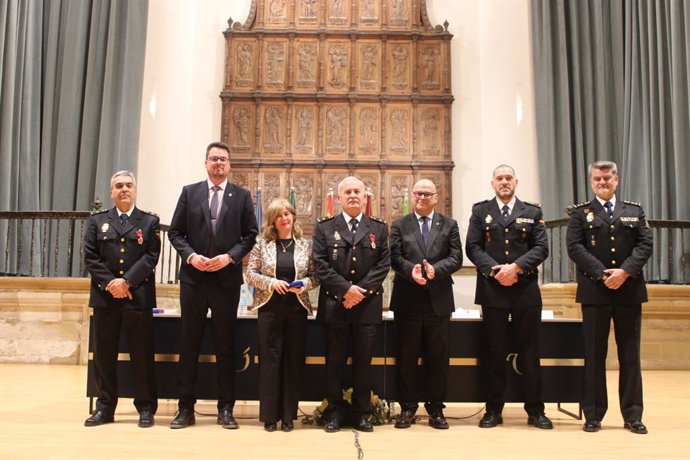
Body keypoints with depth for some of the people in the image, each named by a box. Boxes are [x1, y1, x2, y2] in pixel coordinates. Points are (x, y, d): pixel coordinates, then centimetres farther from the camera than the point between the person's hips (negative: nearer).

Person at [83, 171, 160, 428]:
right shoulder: (97, 221, 12)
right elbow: (90, 257, 2)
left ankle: (146, 407, 11)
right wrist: (110, 283, -11)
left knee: (142, 354, 2)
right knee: (103, 354, 6)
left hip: (138, 297, -2)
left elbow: (151, 256, -3)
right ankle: (105, 407, 17)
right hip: (105, 297, 2)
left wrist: (126, 281, -14)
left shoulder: (149, 221, 7)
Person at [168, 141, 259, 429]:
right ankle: (186, 407, 16)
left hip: (227, 278, -1)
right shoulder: (189, 192, 8)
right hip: (193, 278, 1)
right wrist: (190, 256, -10)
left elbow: (250, 234, 3)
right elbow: (175, 232, 6)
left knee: (226, 344, 6)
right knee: (189, 342, 6)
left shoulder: (242, 196, 5)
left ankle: (226, 408, 15)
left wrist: (230, 256, -12)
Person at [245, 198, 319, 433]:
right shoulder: (262, 243, 3)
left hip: (297, 308, 1)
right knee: (270, 360, 1)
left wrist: (303, 284, -14)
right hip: (269, 308, -1)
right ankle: (269, 415, 12)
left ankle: (288, 415, 15)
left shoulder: (305, 244, 5)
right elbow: (250, 273, 0)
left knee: (293, 361, 4)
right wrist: (271, 283, -15)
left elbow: (315, 276, 6)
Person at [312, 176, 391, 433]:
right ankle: (335, 411, 17)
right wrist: (345, 289, -14)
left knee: (363, 361, 6)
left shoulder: (379, 228, 9)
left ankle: (361, 413, 17)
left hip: (368, 304, 1)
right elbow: (320, 264, -3)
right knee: (334, 361, 5)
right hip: (334, 304, 0)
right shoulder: (324, 227, 6)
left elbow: (383, 264, 1)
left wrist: (361, 290, -11)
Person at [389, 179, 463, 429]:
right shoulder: (399, 225, 9)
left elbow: (456, 258, -1)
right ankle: (408, 407, 17)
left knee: (438, 357, 6)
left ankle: (436, 409, 18)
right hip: (407, 301, 0)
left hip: (438, 300, 1)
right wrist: (411, 270, -22)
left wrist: (435, 269, -19)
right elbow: (395, 257, -2)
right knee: (407, 356, 5)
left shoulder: (449, 225, 9)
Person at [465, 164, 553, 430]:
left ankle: (535, 410, 15)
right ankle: (493, 410, 13)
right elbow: (473, 247, 1)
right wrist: (495, 270, -13)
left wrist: (516, 267, -14)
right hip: (492, 289, 0)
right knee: (493, 351, 4)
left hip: (526, 288, 1)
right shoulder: (480, 211, 9)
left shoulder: (532, 212, 11)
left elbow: (541, 248, 1)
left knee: (530, 351, 5)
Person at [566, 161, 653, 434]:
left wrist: (624, 272, -13)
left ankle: (632, 415, 15)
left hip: (629, 290, 2)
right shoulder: (581, 212, 7)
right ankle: (593, 414, 10)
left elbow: (645, 245, 3)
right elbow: (575, 247, -4)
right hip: (595, 291, -2)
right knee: (594, 354, 3)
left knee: (630, 353, 6)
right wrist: (602, 274, -14)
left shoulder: (635, 211, 13)